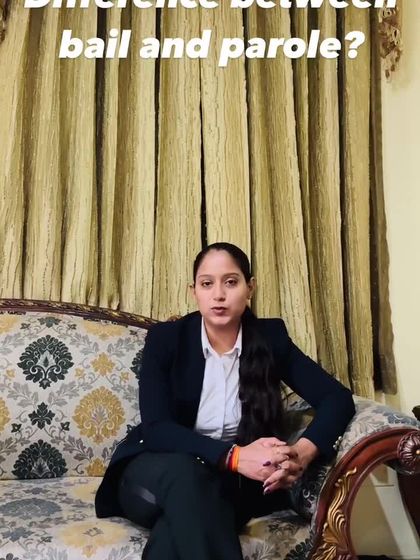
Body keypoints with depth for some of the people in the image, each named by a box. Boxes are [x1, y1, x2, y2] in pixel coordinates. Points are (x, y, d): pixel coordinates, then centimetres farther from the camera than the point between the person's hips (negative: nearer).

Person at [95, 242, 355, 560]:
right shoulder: (165, 338, -7)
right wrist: (234, 456, -33)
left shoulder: (270, 337, -2)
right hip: (154, 475, 0)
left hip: (229, 482, 0)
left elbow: (338, 398, -7)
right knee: (184, 470, -37)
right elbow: (156, 428, -17)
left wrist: (303, 452, -28)